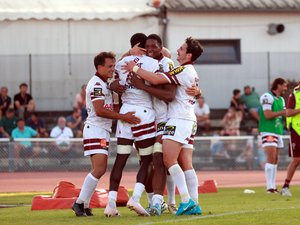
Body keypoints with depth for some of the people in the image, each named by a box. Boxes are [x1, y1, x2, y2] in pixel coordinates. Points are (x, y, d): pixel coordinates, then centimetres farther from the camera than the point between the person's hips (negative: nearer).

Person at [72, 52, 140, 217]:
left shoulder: (104, 84, 20)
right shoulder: (97, 84, -13)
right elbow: (100, 110, -22)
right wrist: (123, 117, -23)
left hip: (102, 131, 11)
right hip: (95, 130, -11)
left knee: (100, 169, 9)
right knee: (99, 169, -16)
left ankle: (83, 205, 11)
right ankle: (80, 203, -15)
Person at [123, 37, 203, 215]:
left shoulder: (184, 70, -12)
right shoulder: (192, 73, 20)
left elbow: (156, 79, -20)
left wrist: (136, 69, -9)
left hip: (179, 119, -10)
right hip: (188, 120, 10)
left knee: (169, 159, -15)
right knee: (186, 164, 5)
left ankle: (186, 200, -21)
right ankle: (194, 205, 0)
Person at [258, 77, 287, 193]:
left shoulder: (281, 100, 17)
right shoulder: (267, 97, -10)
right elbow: (268, 115, -19)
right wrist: (283, 112, -15)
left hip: (278, 131, 9)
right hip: (268, 131, -9)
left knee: (275, 161, 8)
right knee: (271, 159, -15)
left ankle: (273, 187, 10)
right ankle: (270, 187, -18)